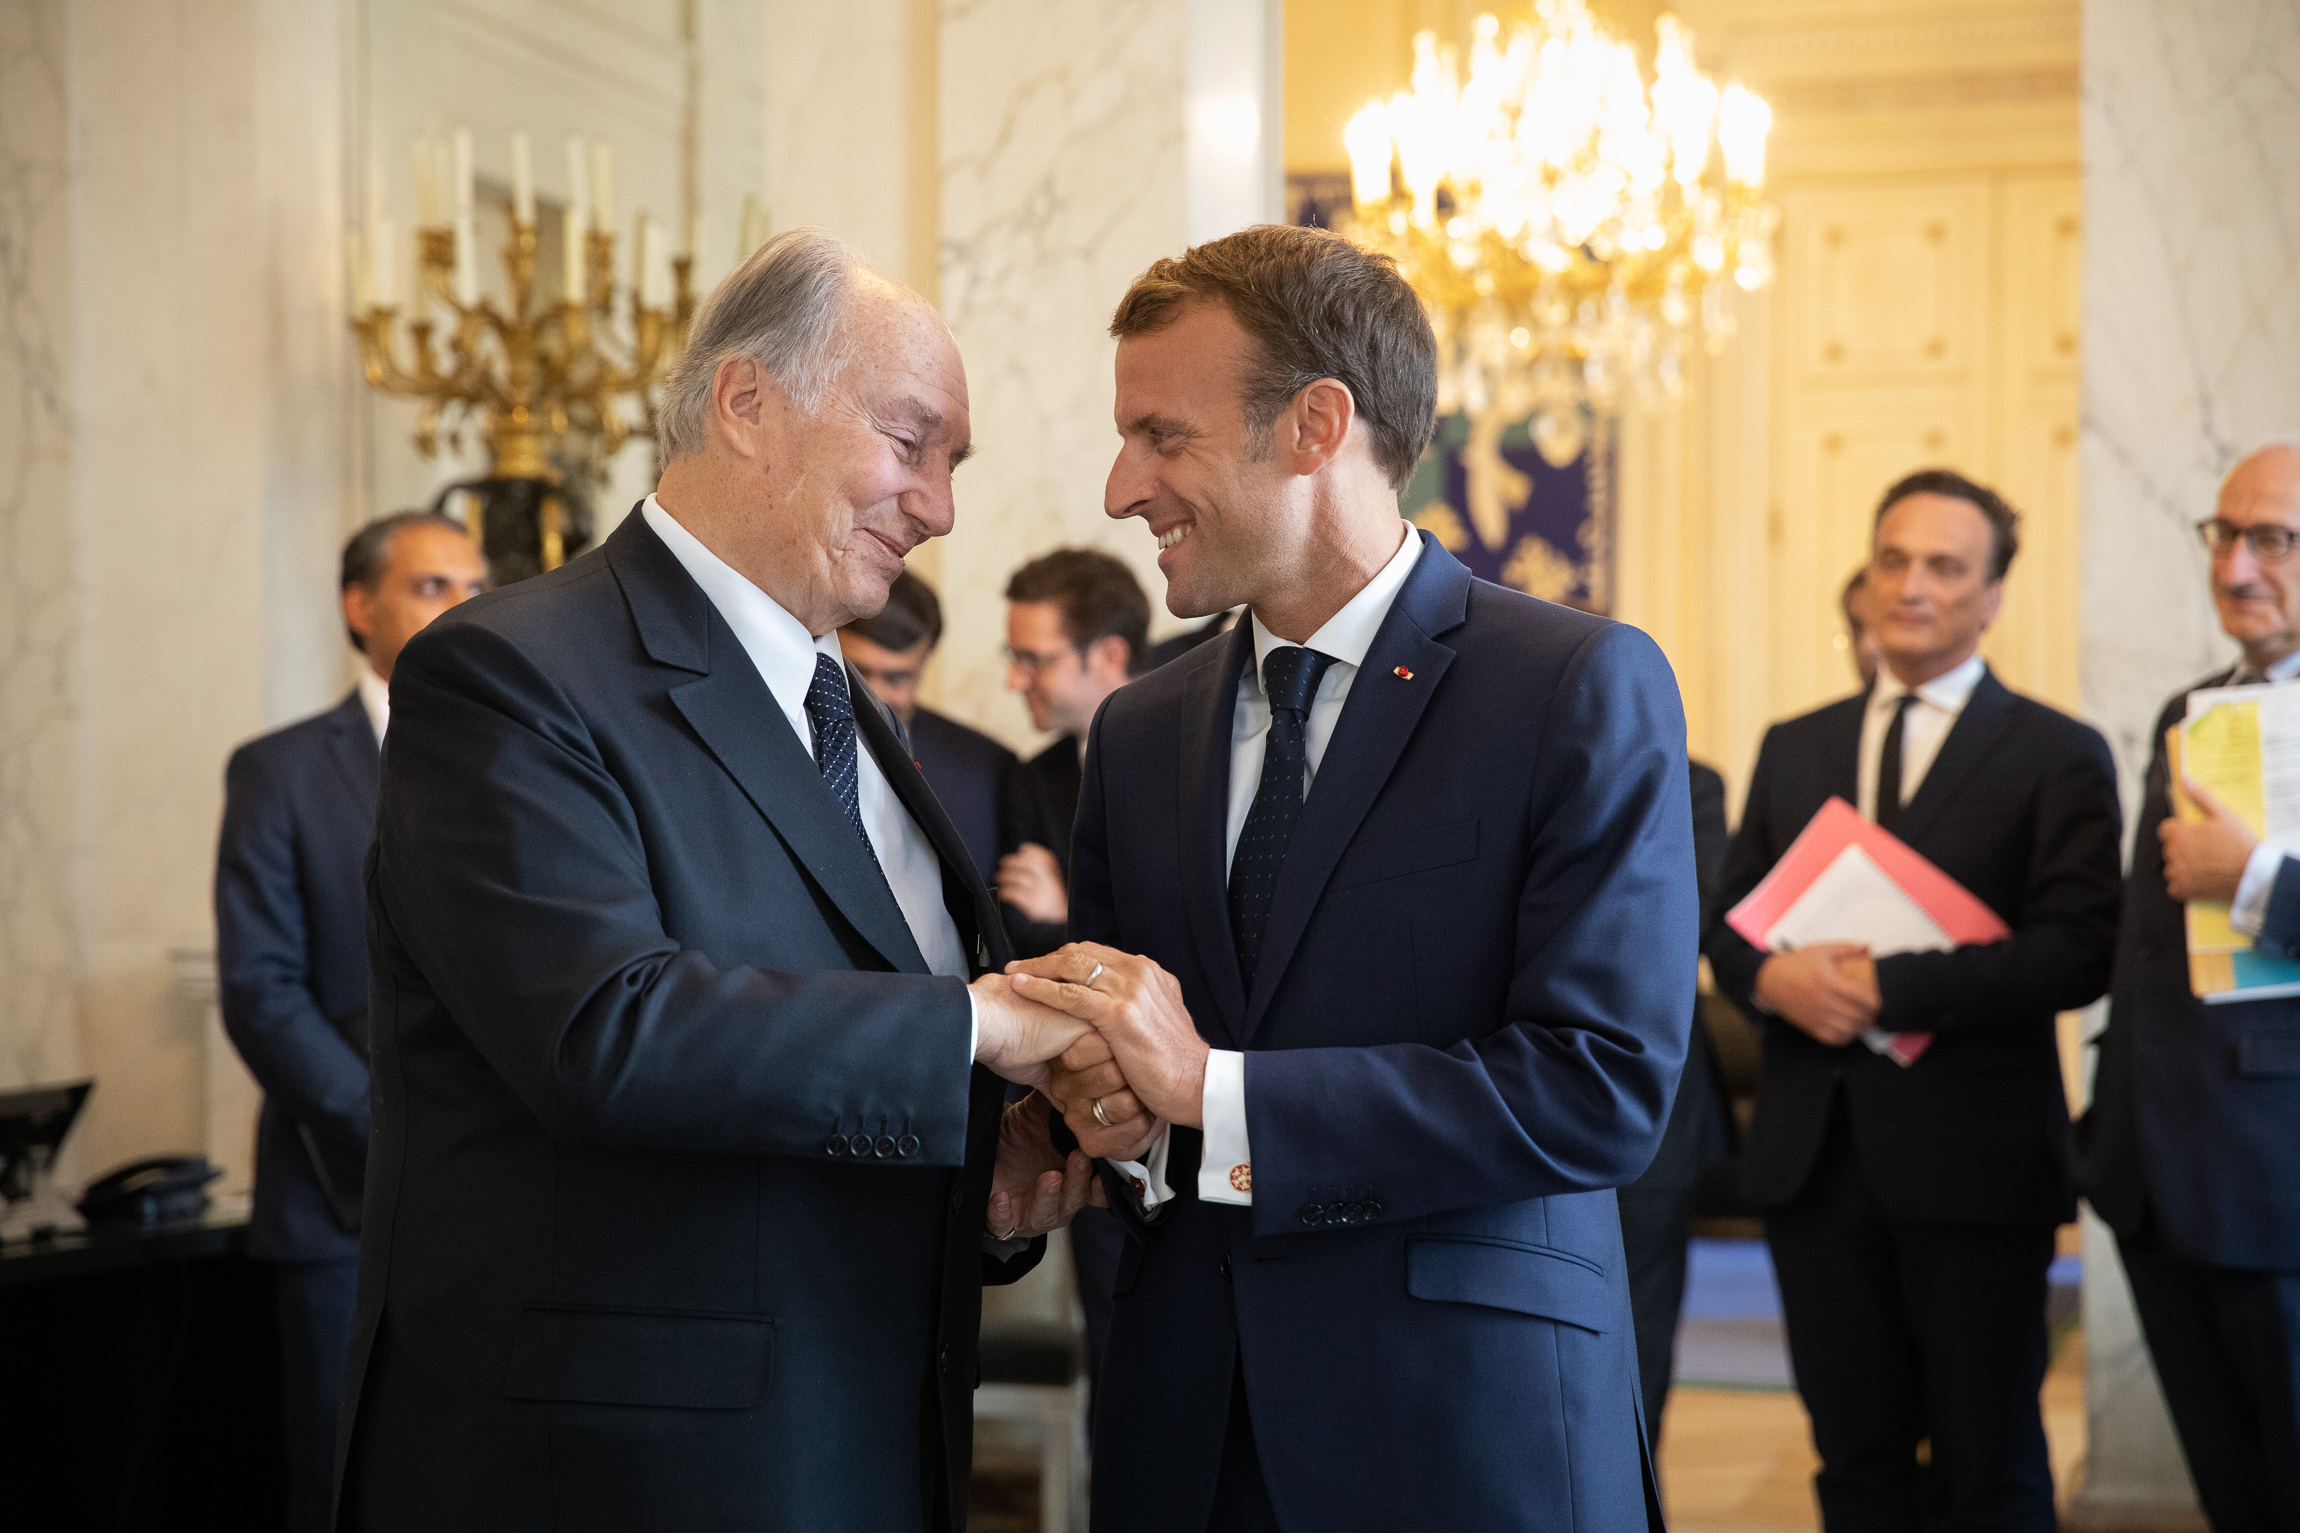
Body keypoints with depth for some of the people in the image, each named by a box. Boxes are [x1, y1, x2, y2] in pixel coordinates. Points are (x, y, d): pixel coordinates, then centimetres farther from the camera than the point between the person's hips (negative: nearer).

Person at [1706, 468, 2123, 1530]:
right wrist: (1771, 978, -10)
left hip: (1973, 1162, -4)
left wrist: (1888, 986, -18)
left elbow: (2078, 951, -11)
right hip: (1813, 1155, 4)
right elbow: (1724, 920, 14)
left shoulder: (2057, 756, -1)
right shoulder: (1793, 750, 15)